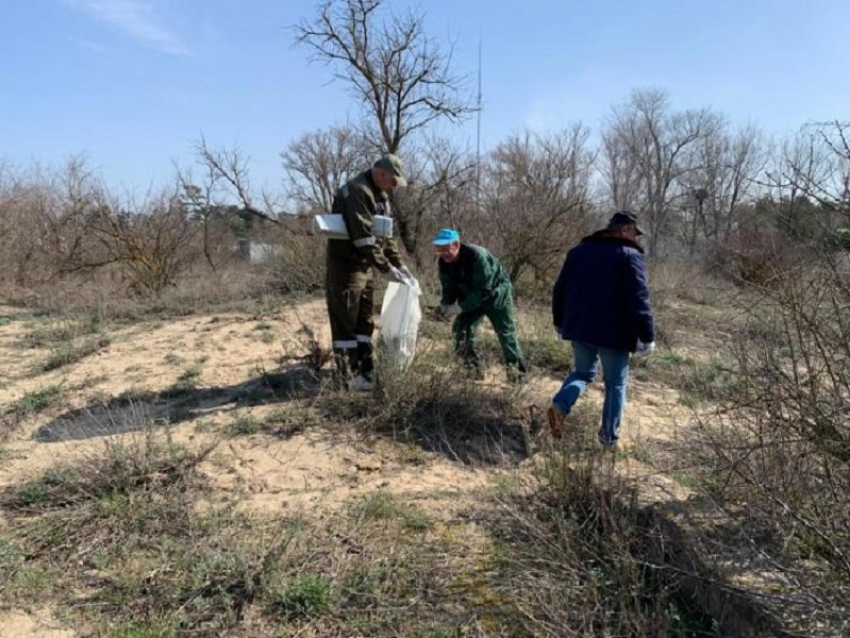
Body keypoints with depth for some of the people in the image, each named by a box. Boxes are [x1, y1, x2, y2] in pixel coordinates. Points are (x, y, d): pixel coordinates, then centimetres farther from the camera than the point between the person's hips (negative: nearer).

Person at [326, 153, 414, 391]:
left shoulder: (380, 195, 12)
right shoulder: (356, 191, -19)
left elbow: (386, 234, 15)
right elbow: (364, 237, -26)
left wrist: (398, 264, 8)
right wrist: (387, 268, -24)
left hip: (365, 267, 10)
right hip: (346, 266, -10)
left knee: (365, 322, 13)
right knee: (345, 325, -4)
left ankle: (365, 375, 21)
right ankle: (348, 380, 1)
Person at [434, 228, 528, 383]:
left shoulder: (477, 256, -35)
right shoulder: (443, 263, -13)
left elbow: (484, 290, -34)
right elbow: (449, 288, -3)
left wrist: (461, 307, -36)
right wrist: (445, 304, -24)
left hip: (496, 295, -6)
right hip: (471, 298, 6)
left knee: (506, 335, -3)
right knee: (459, 330, -7)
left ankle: (519, 374, 8)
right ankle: (474, 370, 7)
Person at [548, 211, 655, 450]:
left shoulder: (579, 251, 10)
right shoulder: (629, 255, -10)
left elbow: (560, 290, 14)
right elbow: (639, 300, -17)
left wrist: (560, 322, 23)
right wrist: (647, 336, -11)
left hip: (579, 328, 5)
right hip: (613, 333, -5)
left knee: (582, 372, 22)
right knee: (615, 384, 10)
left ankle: (560, 405, -4)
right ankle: (609, 437, 14)